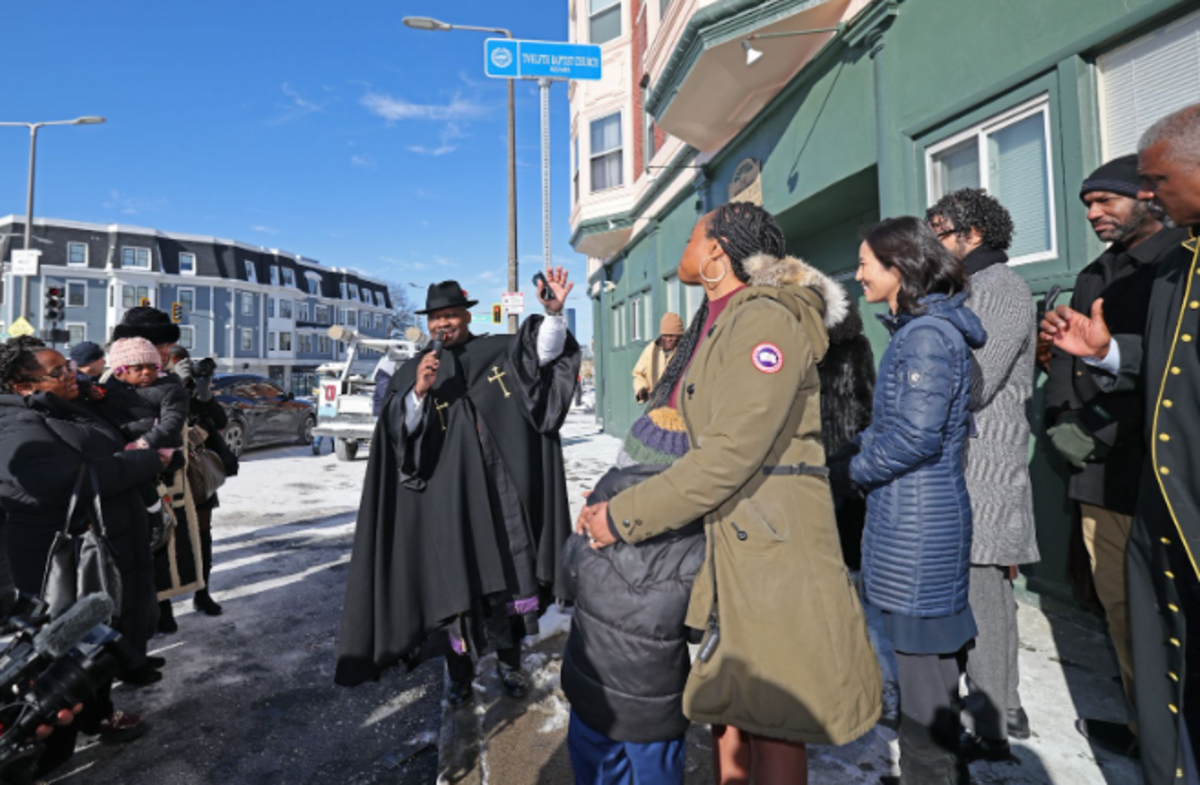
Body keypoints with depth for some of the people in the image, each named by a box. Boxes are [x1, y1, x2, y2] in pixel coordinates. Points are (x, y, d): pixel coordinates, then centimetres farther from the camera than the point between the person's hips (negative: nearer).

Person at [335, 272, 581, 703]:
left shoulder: (499, 352, 7)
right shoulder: (412, 371, 6)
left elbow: (545, 353, -6)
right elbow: (400, 429, -3)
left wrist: (553, 312, -23)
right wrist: (418, 391, -21)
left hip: (503, 489, 1)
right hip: (448, 496, -1)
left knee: (510, 573, 9)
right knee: (454, 581, 5)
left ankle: (509, 661, 30)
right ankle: (459, 671, 25)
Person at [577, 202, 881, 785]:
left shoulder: (765, 321, -15)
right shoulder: (715, 326, 13)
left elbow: (731, 454, -22)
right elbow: (681, 437, 11)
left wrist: (625, 517, -16)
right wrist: (613, 498, 2)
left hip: (773, 549, -8)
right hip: (726, 546, 8)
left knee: (773, 724, 6)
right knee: (729, 710, 19)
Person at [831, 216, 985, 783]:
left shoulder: (927, 335, -17)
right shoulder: (917, 330, 13)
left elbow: (916, 436, -22)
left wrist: (845, 471, -11)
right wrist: (851, 453, 6)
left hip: (917, 523, -10)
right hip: (915, 518, 10)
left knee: (922, 655, 4)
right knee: (927, 653, 21)